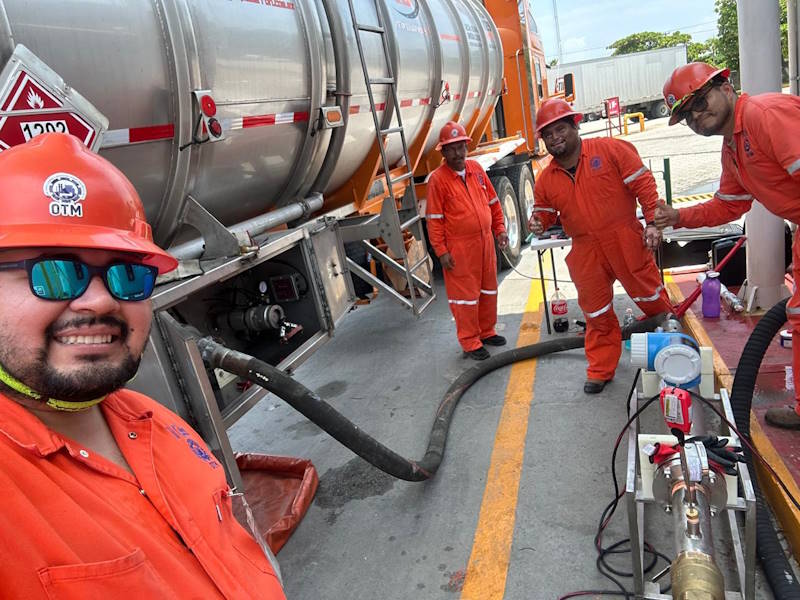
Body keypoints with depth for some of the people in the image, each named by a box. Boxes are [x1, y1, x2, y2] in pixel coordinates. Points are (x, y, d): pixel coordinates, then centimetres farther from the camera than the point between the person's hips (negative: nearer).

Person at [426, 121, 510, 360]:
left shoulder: (476, 169, 6)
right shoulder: (438, 179, -10)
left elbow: (493, 201, 15)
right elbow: (434, 219, -11)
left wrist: (499, 228, 10)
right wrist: (441, 251, -13)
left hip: (485, 241, 6)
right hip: (459, 248, -6)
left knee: (489, 289, 16)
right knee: (465, 295, 2)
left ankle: (486, 331, 33)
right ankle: (470, 342, 14)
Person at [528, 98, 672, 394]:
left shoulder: (611, 149, -5)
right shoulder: (546, 180, 6)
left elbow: (643, 183, -4)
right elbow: (545, 212, 17)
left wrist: (652, 222, -10)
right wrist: (538, 223, -7)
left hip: (626, 241, -3)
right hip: (585, 253, 3)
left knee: (650, 297, 8)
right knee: (596, 313, 11)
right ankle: (600, 370, 24)